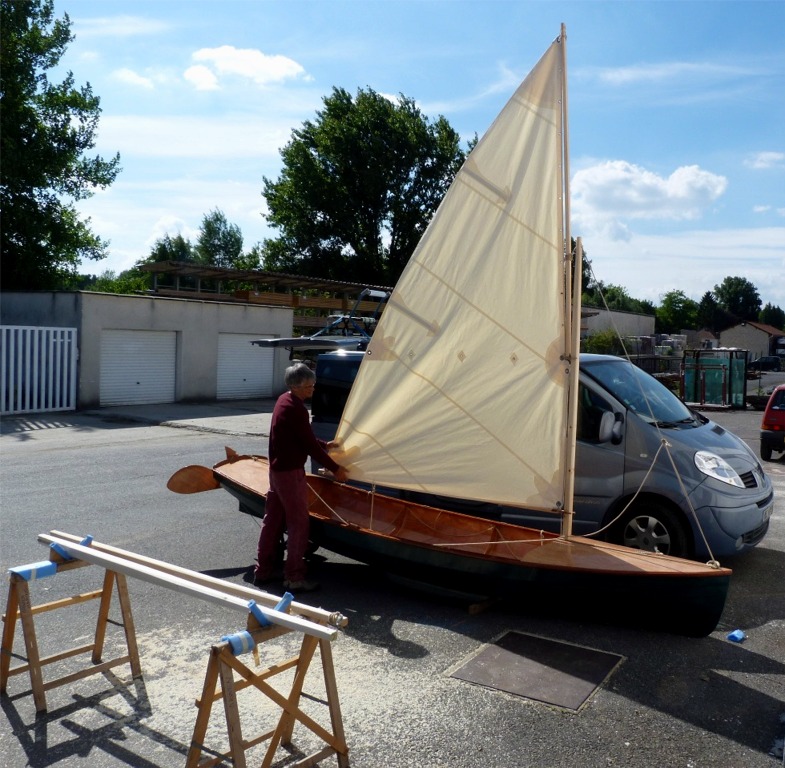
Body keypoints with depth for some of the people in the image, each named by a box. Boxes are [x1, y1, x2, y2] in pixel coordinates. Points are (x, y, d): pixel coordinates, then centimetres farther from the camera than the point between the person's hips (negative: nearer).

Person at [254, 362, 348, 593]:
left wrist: (325, 445, 24)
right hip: (291, 472, -10)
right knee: (298, 524, -2)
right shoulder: (296, 409, -20)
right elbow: (310, 445, -18)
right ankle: (294, 578, 4)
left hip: (276, 469, 10)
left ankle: (262, 571, 24)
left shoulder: (283, 400, 10)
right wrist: (335, 469, -9)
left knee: (272, 520, 15)